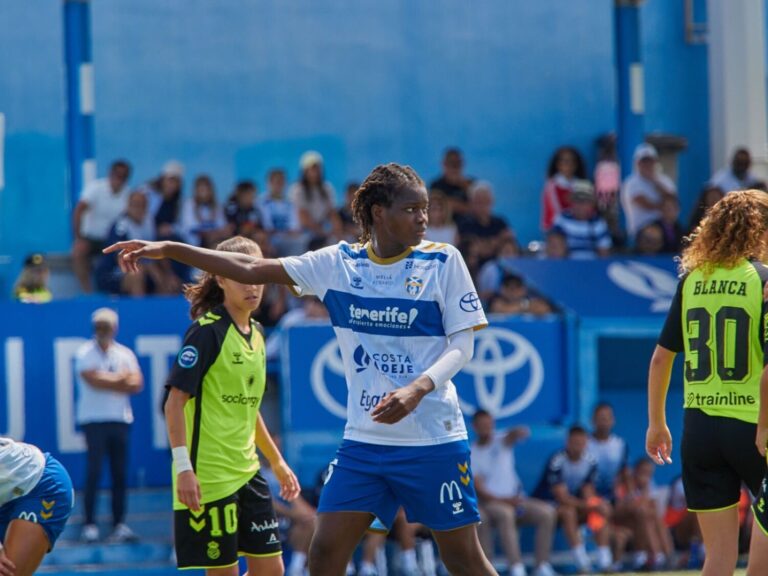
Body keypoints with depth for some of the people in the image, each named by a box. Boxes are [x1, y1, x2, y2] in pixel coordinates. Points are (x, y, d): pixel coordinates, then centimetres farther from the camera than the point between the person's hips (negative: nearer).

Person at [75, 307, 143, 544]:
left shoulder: (125, 354, 11)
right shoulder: (85, 353, -1)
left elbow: (137, 384, -1)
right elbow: (93, 380, -16)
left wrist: (108, 382, -10)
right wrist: (121, 379, -5)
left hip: (121, 419, 4)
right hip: (94, 419, -4)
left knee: (120, 474, 3)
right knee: (93, 473, -7)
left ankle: (119, 525, 6)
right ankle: (90, 525, -5)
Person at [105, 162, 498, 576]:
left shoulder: (443, 261, -4)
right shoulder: (339, 262, 3)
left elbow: (463, 342, -6)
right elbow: (254, 270, 4)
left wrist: (418, 389, -25)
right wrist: (169, 250, 0)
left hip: (434, 441, -3)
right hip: (364, 439, 3)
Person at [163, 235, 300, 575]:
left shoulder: (256, 335, 12)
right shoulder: (207, 331, -11)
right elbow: (175, 401, -15)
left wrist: (277, 462, 26)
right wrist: (184, 467, -23)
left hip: (247, 473, 8)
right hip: (208, 478, -8)